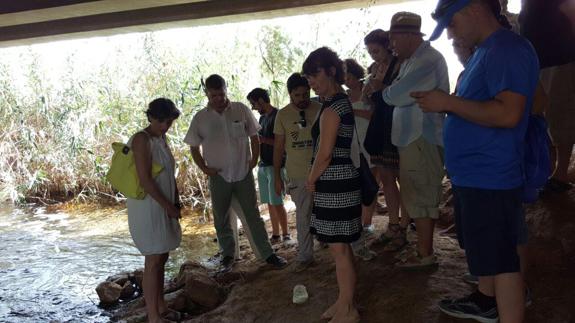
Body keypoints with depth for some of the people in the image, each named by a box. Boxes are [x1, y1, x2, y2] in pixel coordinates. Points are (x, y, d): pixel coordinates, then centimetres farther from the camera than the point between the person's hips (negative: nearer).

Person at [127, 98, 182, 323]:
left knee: (162, 258, 14)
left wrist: (175, 202, 8)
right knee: (153, 261, -3)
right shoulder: (142, 139, -17)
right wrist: (169, 206, -16)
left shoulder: (161, 138, 10)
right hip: (148, 207, -8)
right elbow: (145, 180, -22)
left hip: (163, 207, 9)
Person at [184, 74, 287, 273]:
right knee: (221, 219, 11)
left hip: (244, 173, -1)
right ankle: (228, 255, 27)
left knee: (253, 215, 4)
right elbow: (194, 148, 6)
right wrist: (205, 168, -6)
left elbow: (254, 136, 6)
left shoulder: (241, 110, -3)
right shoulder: (200, 119, -2)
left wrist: (254, 159, -4)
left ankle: (268, 254, 12)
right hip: (219, 176, 1)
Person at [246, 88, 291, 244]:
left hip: (275, 165, -8)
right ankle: (275, 235, 15)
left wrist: (263, 139, -18)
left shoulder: (278, 116, -8)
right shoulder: (262, 117, 17)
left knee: (277, 203, -6)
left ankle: (286, 235, 3)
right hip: (263, 165, 8)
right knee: (270, 203, 8)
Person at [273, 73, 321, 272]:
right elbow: (278, 147, 4)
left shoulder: (320, 109, -1)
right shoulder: (283, 115, 0)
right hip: (297, 175, 0)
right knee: (303, 217, 6)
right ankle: (305, 256, 18)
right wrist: (277, 177, 3)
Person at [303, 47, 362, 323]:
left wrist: (310, 180, -1)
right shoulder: (343, 101, 13)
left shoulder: (331, 109, -17)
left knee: (339, 248, 0)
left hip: (334, 185, -10)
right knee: (340, 247, 17)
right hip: (338, 182, 10)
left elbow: (324, 154, -19)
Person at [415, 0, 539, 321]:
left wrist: (448, 102, -22)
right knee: (486, 250, 25)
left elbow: (508, 113, -27)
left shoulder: (509, 48, -16)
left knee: (501, 259, -3)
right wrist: (446, 104, 10)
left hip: (489, 177, -11)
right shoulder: (484, 51, 16)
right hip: (475, 174, 11)